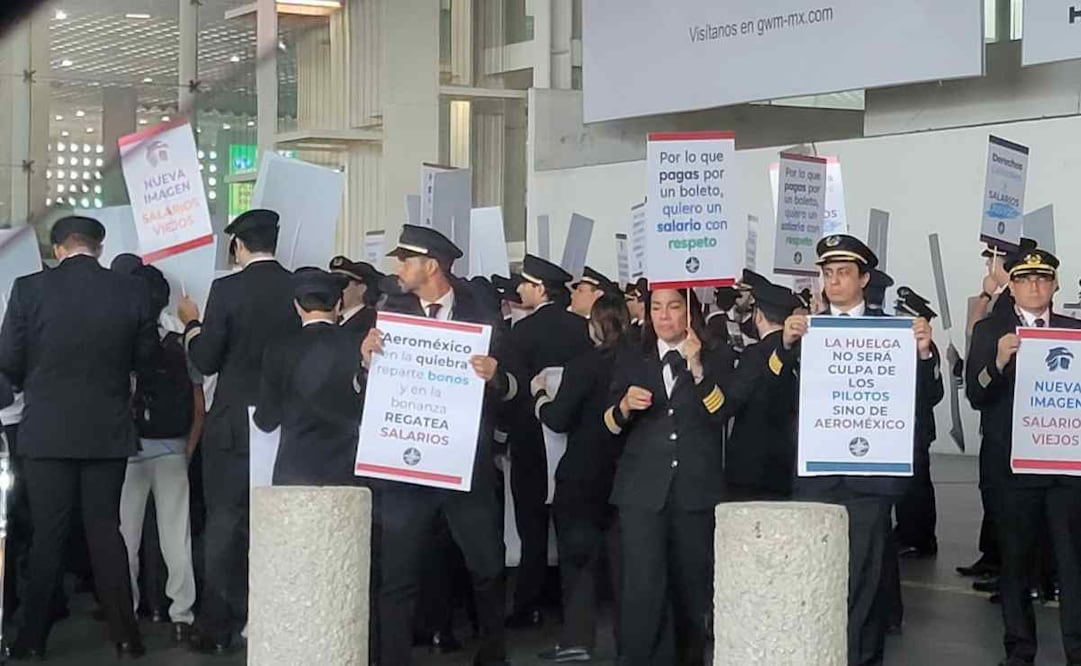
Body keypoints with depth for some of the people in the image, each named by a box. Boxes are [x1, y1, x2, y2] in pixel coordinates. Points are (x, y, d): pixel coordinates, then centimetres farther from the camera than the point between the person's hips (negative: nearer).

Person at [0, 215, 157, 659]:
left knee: (47, 535, 6)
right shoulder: (131, 292, -5)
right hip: (108, 431, 1)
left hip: (47, 430, -1)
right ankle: (125, 635, 10)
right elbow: (146, 356, 4)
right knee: (106, 530, 9)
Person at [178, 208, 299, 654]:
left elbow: (206, 361, -9)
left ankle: (217, 629, 5)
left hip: (234, 424, -4)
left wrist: (192, 324, 9)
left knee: (225, 522, 3)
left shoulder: (227, 289, -11)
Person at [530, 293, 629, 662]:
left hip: (584, 476, -4)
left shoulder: (584, 365, -15)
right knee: (621, 556, 13)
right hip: (625, 475, 5)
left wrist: (539, 394, 2)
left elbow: (557, 419, -15)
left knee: (579, 555, 6)